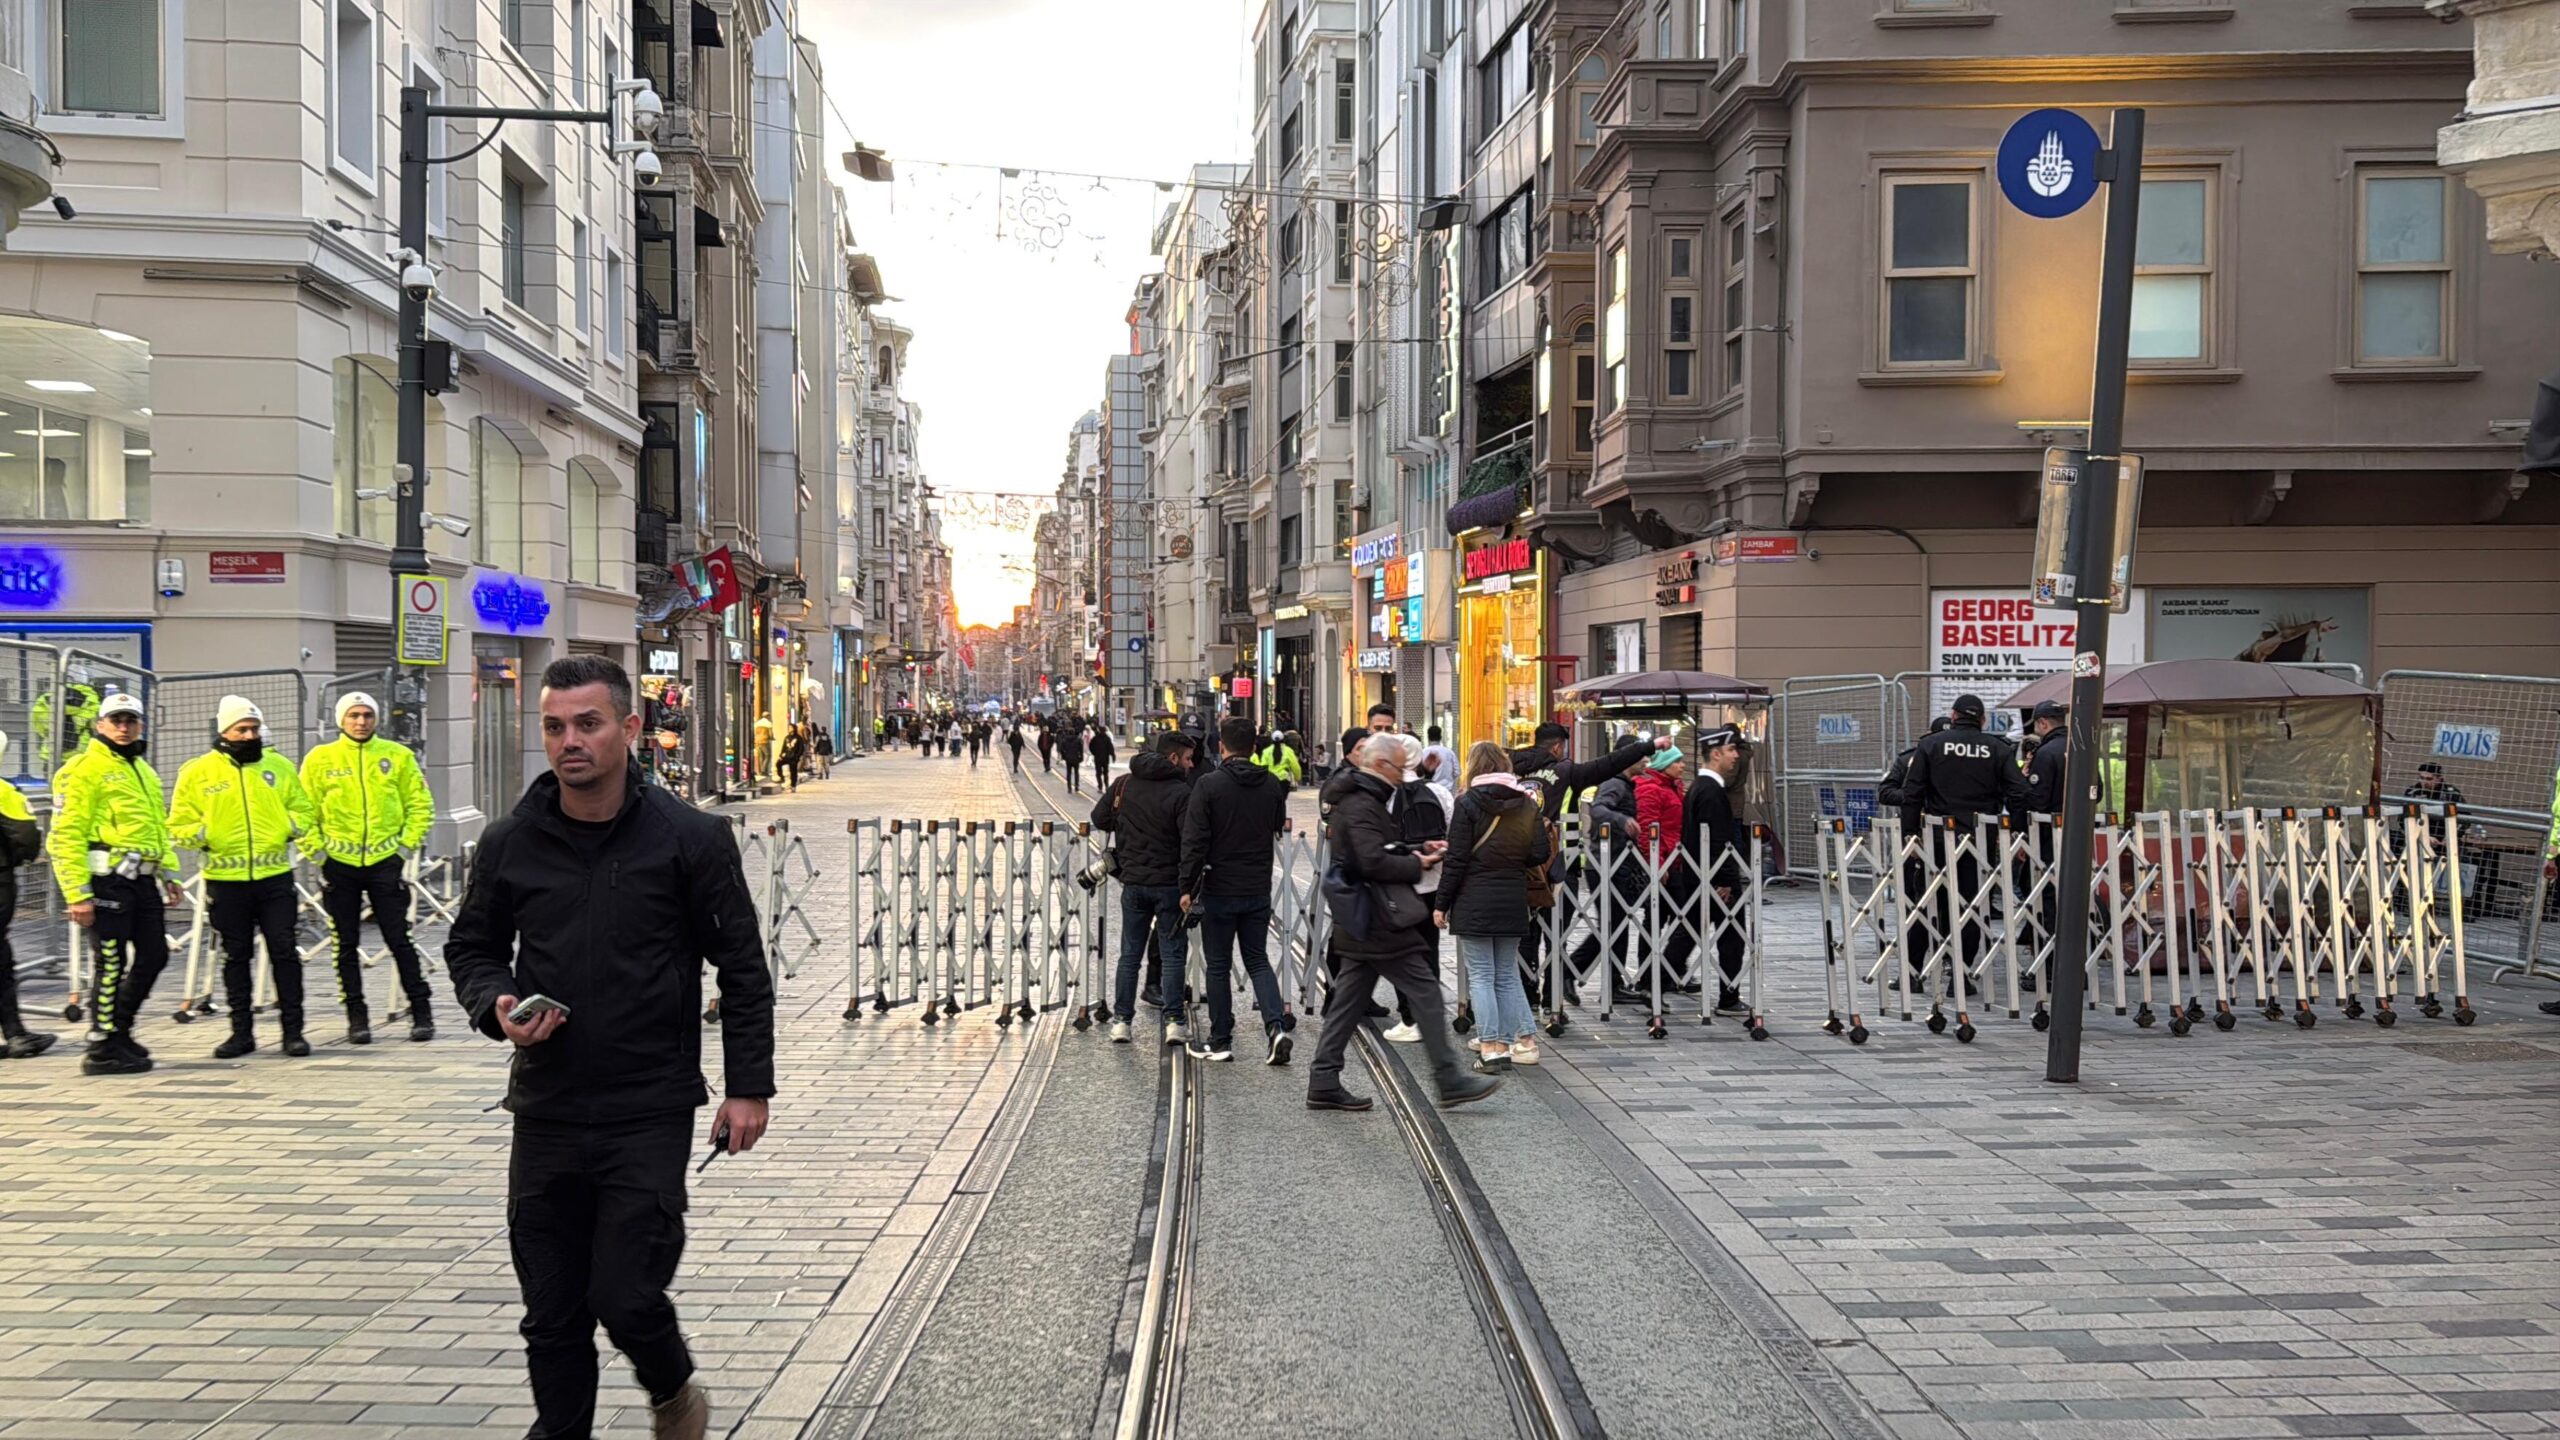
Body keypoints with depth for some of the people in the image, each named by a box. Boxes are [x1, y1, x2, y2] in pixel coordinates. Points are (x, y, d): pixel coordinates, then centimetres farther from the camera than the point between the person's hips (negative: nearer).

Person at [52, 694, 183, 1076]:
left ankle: (117, 1030, 27)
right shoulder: (84, 769, -7)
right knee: (111, 963, -4)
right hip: (106, 879, -8)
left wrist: (169, 874, 21)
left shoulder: (144, 770, 21)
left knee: (153, 956, 11)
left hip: (143, 881, 8)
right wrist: (77, 894, -18)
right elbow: (66, 836, -13)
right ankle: (102, 1049, 6)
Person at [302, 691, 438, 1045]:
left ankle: (421, 1012, 5)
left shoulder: (397, 756, 2)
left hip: (385, 861, -1)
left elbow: (420, 804, 6)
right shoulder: (320, 759, 2)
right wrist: (316, 849, -2)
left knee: (399, 939, -1)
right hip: (339, 863, 1)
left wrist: (407, 843, -2)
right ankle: (356, 1016, 14)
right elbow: (305, 811, 6)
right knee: (346, 943, 6)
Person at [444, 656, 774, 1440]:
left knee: (626, 1297, -6)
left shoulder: (689, 838, -7)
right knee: (551, 1316, 9)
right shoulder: (510, 844, 1)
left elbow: (742, 968, 0)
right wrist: (496, 1007, -7)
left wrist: (747, 1086, -3)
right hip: (546, 1114, 3)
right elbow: (471, 949, 15)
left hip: (650, 1116, -3)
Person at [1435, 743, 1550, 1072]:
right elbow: (1539, 854, 4)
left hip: (1475, 900, -4)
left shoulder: (1468, 803, -9)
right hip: (1513, 899, 4)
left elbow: (1456, 859, -11)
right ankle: (1517, 1040, 13)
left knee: (1480, 975, 0)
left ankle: (1491, 1047, -4)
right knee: (1507, 973, 14)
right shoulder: (1526, 803, 4)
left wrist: (1441, 903, -4)